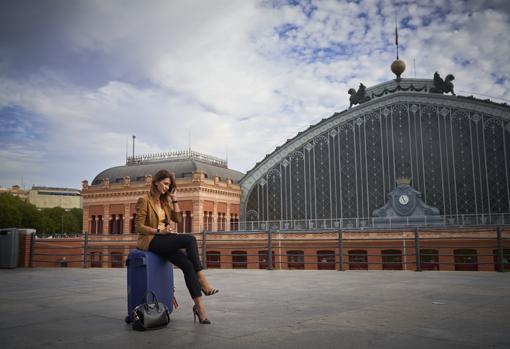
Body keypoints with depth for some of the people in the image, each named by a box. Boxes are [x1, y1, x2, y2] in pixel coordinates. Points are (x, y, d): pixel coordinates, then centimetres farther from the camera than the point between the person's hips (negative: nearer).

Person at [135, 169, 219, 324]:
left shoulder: (164, 202, 20)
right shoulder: (144, 200, -2)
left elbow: (178, 219, 11)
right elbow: (139, 227, -9)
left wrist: (174, 199, 8)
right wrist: (159, 231, -19)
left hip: (164, 241, 6)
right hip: (151, 241, -6)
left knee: (188, 264, -20)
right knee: (190, 239, -27)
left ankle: (199, 305, -24)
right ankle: (201, 278, -21)